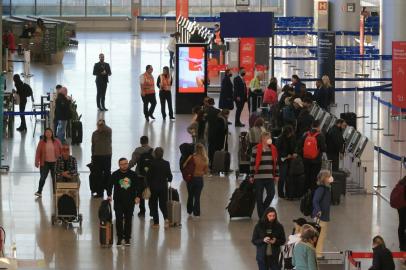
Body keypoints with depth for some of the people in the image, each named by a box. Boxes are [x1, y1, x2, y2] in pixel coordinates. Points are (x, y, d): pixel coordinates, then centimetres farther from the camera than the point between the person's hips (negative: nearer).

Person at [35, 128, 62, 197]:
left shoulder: (56, 142, 1)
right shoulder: (41, 142, -2)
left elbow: (61, 151, 6)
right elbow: (38, 152, -4)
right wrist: (37, 162, -9)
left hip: (55, 163, 1)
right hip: (45, 163, -1)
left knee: (55, 178, 8)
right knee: (43, 177, -2)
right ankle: (39, 191, 3)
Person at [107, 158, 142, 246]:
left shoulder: (132, 174, 2)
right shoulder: (115, 175, -3)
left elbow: (138, 186, 8)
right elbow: (109, 185, 2)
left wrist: (138, 196, -1)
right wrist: (109, 195, -11)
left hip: (130, 201, 1)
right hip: (118, 201, -1)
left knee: (128, 219, 6)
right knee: (119, 219, -4)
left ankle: (127, 238, 16)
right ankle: (119, 238, 6)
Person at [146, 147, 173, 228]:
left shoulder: (152, 164, -12)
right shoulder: (166, 163, -5)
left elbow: (148, 176, -10)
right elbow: (169, 175, 1)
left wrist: (148, 185, 1)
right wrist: (168, 180, 22)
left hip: (154, 187, -2)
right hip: (163, 186, 2)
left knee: (154, 204, 10)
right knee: (163, 203, 13)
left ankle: (156, 222, 10)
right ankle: (166, 218, -11)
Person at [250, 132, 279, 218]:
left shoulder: (273, 149, 7)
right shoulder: (256, 149, -4)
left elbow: (276, 163, 13)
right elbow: (252, 163, -1)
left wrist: (276, 175, 12)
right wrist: (252, 176, -1)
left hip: (270, 177, 3)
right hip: (259, 177, -3)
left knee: (271, 194, -6)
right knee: (259, 197, 2)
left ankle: (263, 209, 20)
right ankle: (261, 215, 11)